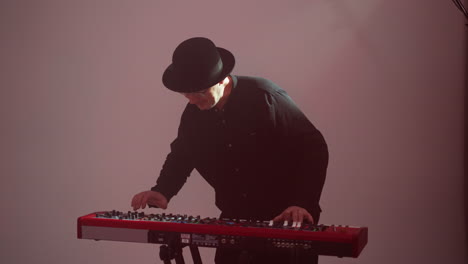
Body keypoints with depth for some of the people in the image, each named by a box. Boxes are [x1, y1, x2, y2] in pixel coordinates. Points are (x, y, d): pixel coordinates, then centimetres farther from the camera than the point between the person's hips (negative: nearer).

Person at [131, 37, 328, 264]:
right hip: (235, 219, 5)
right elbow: (181, 155, 13)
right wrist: (162, 191, -5)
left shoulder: (264, 98, -18)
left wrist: (303, 203, -26)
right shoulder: (193, 113, -3)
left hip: (287, 220, -4)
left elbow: (313, 147, -17)